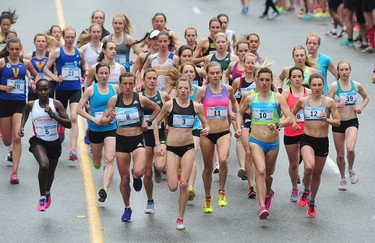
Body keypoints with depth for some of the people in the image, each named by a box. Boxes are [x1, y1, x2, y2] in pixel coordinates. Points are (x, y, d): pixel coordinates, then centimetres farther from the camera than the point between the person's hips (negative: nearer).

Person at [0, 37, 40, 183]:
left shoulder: (25, 63, 4)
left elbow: (36, 75, 23)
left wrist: (35, 83, 4)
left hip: (20, 103, 1)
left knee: (17, 138, -13)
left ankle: (14, 172, -10)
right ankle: (13, 152, 48)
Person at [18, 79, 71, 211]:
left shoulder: (56, 104, -11)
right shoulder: (31, 105, -7)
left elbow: (69, 124, -15)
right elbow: (25, 111, 20)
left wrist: (53, 115, -25)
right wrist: (22, 127, 7)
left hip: (54, 142, 2)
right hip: (38, 141, -2)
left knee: (51, 172, 19)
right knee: (44, 165, -30)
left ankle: (47, 193, 54)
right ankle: (42, 197, -11)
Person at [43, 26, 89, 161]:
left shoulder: (79, 52, 5)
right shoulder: (57, 52, -3)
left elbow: (84, 63, 27)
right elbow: (46, 68, 0)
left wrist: (86, 71, 7)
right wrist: (56, 78, -14)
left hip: (75, 89, 1)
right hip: (61, 89, 0)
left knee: (74, 117, -15)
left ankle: (73, 149, -22)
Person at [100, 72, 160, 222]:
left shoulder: (141, 99, -8)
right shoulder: (114, 100, -6)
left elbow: (157, 109, 11)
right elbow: (102, 120, -2)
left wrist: (148, 122, 0)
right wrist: (109, 119, -23)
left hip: (138, 140, -1)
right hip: (121, 141, 2)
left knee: (138, 172, -26)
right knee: (124, 179, 8)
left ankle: (136, 177, 14)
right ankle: (127, 208, 29)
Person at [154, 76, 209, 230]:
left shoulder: (196, 106, -2)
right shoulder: (169, 105, -7)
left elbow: (205, 124, 11)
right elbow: (156, 123, 2)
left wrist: (206, 130, -13)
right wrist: (158, 144, -3)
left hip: (188, 148, 1)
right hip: (172, 148, -1)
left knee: (184, 185, -6)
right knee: (173, 187, -8)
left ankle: (180, 218, 9)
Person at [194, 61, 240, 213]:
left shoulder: (228, 89, 1)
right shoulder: (203, 91, -6)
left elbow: (234, 102, 21)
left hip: (224, 132, 0)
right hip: (207, 133, 0)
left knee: (223, 160, -26)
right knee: (208, 168, 11)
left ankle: (222, 192, -6)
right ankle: (208, 199, 30)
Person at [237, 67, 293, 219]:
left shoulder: (278, 98, -2)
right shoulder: (250, 99, 4)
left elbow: (290, 119, -10)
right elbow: (240, 113, 24)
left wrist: (277, 124, -28)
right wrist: (239, 127, 8)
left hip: (273, 143, 1)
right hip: (256, 141, -1)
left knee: (268, 173, 16)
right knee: (261, 171, -22)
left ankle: (268, 193, 51)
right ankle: (262, 206, -28)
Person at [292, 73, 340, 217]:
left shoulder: (329, 102, -5)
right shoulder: (302, 101, 0)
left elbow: (338, 122, -3)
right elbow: (292, 113, 19)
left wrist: (327, 120, -21)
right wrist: (293, 123, 1)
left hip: (323, 141, 1)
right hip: (307, 140, -1)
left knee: (317, 174, 13)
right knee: (309, 166, -28)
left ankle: (312, 202, 35)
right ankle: (306, 191, 3)